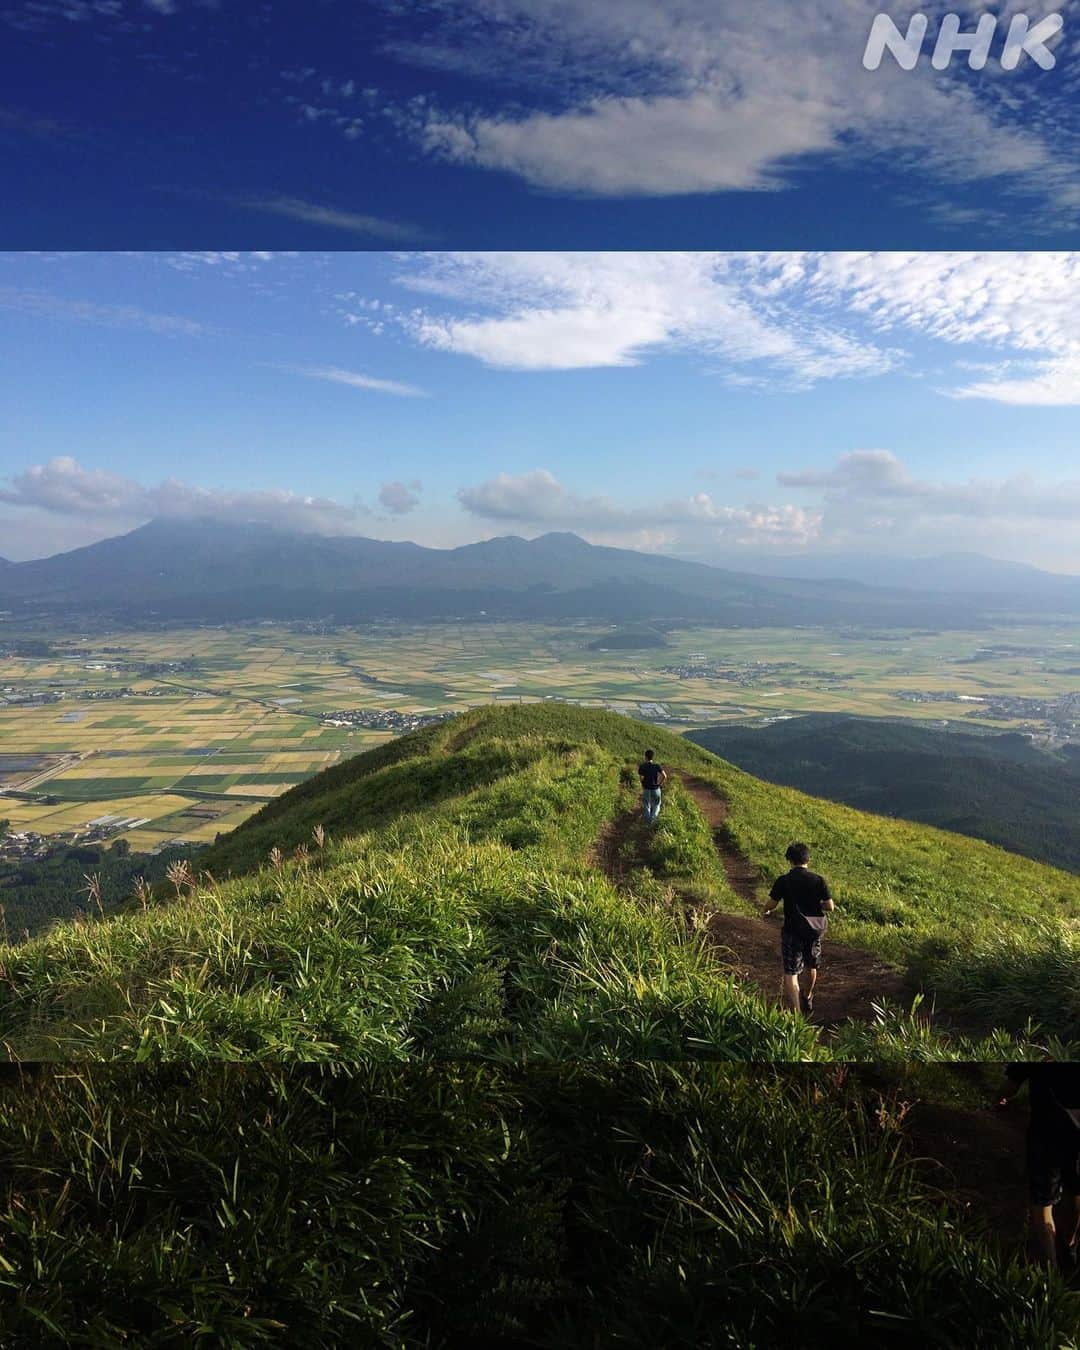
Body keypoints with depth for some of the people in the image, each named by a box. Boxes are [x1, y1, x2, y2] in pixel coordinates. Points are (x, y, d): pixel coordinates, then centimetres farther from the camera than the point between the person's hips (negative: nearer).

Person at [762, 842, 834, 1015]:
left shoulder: (783, 881, -10)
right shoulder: (819, 880, -5)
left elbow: (772, 905, -6)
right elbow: (830, 907, -6)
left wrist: (766, 912, 16)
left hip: (792, 931, -4)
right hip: (814, 930, 4)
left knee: (791, 973, -1)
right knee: (811, 967, 26)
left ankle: (795, 1012, -9)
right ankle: (808, 999, 47)